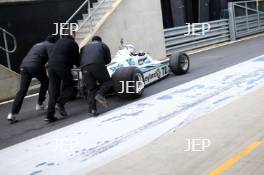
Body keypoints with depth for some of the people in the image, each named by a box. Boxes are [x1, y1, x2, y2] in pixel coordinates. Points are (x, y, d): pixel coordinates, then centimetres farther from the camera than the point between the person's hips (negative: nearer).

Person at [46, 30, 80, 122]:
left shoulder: (59, 42, 26)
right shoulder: (73, 44, 6)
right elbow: (76, 59, 7)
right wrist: (78, 64, 30)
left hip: (51, 66, 6)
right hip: (63, 67, -6)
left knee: (53, 91, 7)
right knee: (68, 87, 10)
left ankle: (50, 115, 0)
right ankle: (60, 103, -16)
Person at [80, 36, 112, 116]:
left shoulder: (85, 47, 34)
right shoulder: (103, 45, 28)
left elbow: (80, 59, 27)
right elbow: (108, 60, 27)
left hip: (85, 68, 3)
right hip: (98, 65, -3)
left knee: (91, 89, 9)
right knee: (107, 81, 15)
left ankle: (92, 109, -3)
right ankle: (100, 94, -12)